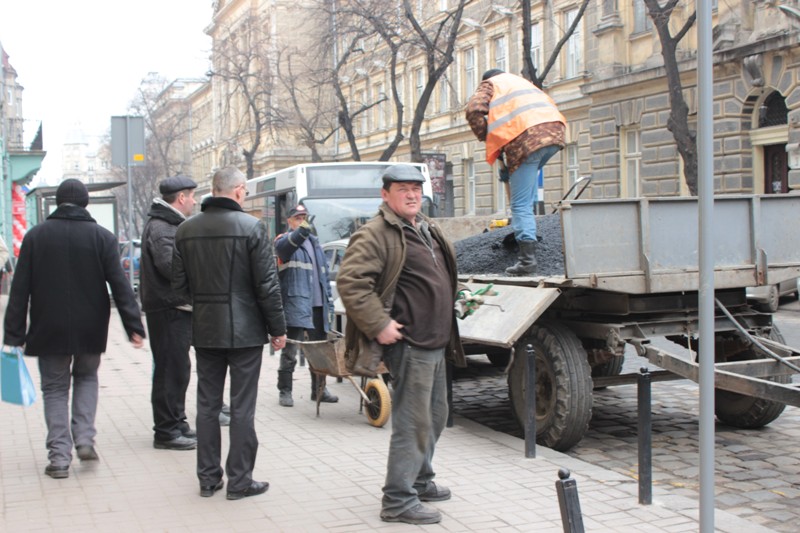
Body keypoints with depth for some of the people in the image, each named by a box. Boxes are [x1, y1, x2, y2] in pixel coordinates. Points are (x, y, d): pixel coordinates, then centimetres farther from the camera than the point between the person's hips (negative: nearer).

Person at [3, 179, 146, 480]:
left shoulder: (35, 236, -1)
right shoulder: (102, 237, -4)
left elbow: (20, 289, -3)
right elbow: (120, 285, -8)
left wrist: (14, 334, 0)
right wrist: (134, 327, -7)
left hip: (49, 330, 0)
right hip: (90, 330, 1)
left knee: (54, 388, 10)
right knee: (86, 378, 22)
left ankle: (59, 457, 5)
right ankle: (84, 439, 8)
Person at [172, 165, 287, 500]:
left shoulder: (186, 230, 3)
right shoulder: (252, 227, -11)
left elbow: (179, 285, 6)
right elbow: (267, 285, -11)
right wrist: (277, 328, -3)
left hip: (204, 331, 5)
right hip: (244, 330, -5)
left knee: (207, 405, 12)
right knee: (242, 408, 2)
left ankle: (208, 478, 19)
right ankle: (240, 480, 8)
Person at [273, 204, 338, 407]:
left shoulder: (314, 242, 21)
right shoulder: (284, 240, -1)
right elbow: (285, 246, -28)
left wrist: (328, 299, 16)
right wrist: (301, 232, -49)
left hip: (318, 304, 7)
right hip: (296, 304, -7)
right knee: (290, 351, -5)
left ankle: (319, 389, 22)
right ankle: (285, 391, 3)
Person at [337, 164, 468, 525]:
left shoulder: (428, 230, 16)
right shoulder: (377, 234, -14)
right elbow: (349, 282, -24)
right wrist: (379, 325, -23)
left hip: (435, 343, 10)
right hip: (409, 344, -10)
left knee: (434, 417, 19)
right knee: (413, 423, -6)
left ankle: (420, 480, 35)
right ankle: (398, 501, 3)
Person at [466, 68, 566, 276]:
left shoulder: (490, 84, 22)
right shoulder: (523, 82, 39)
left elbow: (474, 110, 1)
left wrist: (486, 137, 14)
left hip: (525, 139, -6)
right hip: (555, 133, 6)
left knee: (521, 204, -3)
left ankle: (528, 259, -10)